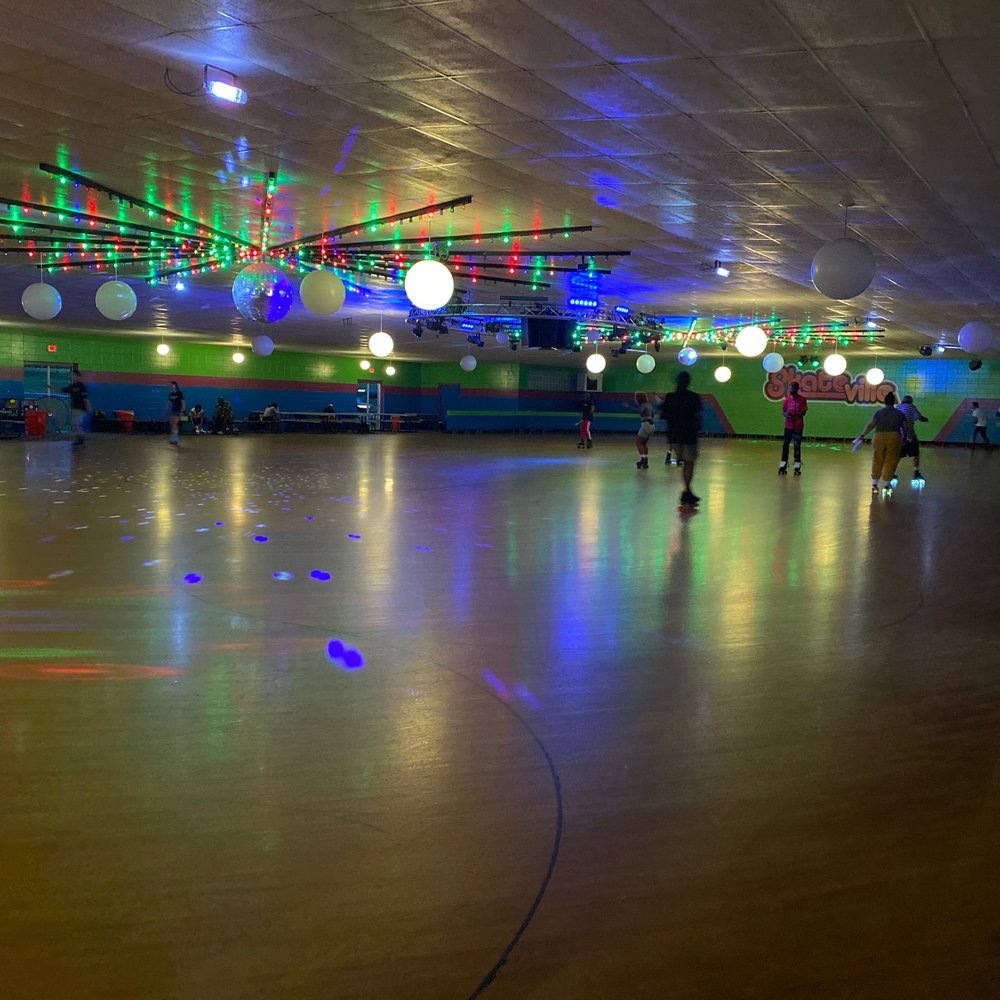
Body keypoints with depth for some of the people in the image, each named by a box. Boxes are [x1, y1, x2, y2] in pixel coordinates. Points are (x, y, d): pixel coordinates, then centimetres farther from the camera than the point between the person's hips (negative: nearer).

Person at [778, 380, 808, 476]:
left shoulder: (802, 399, -4)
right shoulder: (787, 399, 6)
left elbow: (803, 412, -8)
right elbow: (783, 410, 10)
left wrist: (794, 414, -25)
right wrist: (786, 414, -14)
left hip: (798, 426, -3)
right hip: (788, 425, 3)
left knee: (797, 445, -1)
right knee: (785, 444, 1)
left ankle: (797, 467, 6)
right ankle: (783, 466, 6)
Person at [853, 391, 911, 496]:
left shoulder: (879, 412, 5)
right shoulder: (900, 414, 10)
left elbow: (871, 425, -5)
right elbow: (905, 428, 7)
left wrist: (862, 435, -6)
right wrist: (904, 437, 24)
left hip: (879, 437, 0)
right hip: (894, 437, 0)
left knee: (877, 461, 11)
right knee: (891, 462, 8)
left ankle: (874, 484, 14)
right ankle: (887, 485, 8)